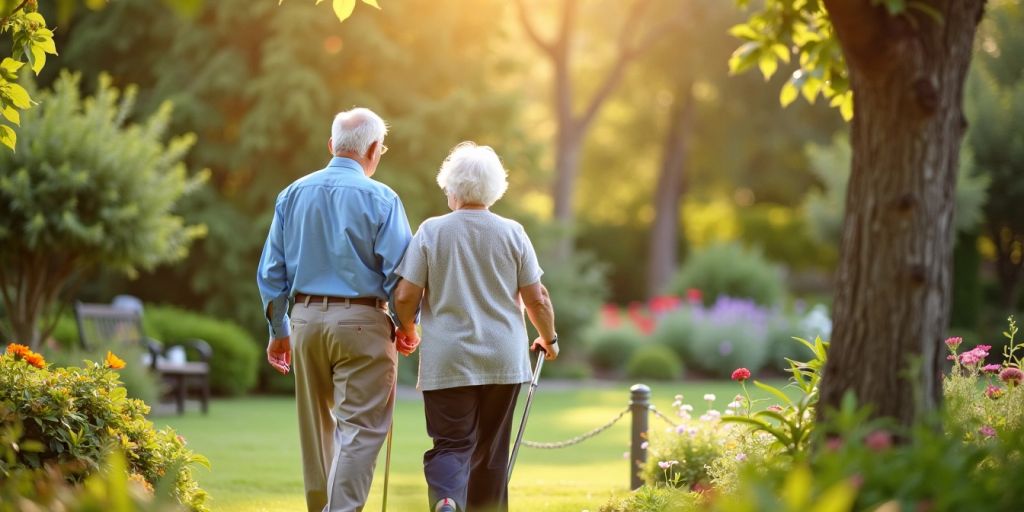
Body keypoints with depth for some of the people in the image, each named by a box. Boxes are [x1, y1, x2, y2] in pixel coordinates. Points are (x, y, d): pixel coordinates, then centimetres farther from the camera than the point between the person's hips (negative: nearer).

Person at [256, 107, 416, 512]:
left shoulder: (293, 194, 6)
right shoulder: (380, 198, -8)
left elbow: (271, 271, 9)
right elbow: (400, 271, -9)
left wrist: (278, 330, 16)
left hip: (306, 317, 5)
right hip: (361, 324, -5)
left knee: (316, 427, 16)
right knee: (360, 428, -3)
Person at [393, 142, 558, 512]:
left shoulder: (431, 231, -4)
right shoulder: (512, 233, 1)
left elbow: (405, 297, -5)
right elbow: (537, 299, 2)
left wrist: (407, 328, 16)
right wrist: (549, 338, 20)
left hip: (447, 361, -2)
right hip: (503, 359, 2)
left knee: (451, 444, 0)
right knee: (491, 451, 13)